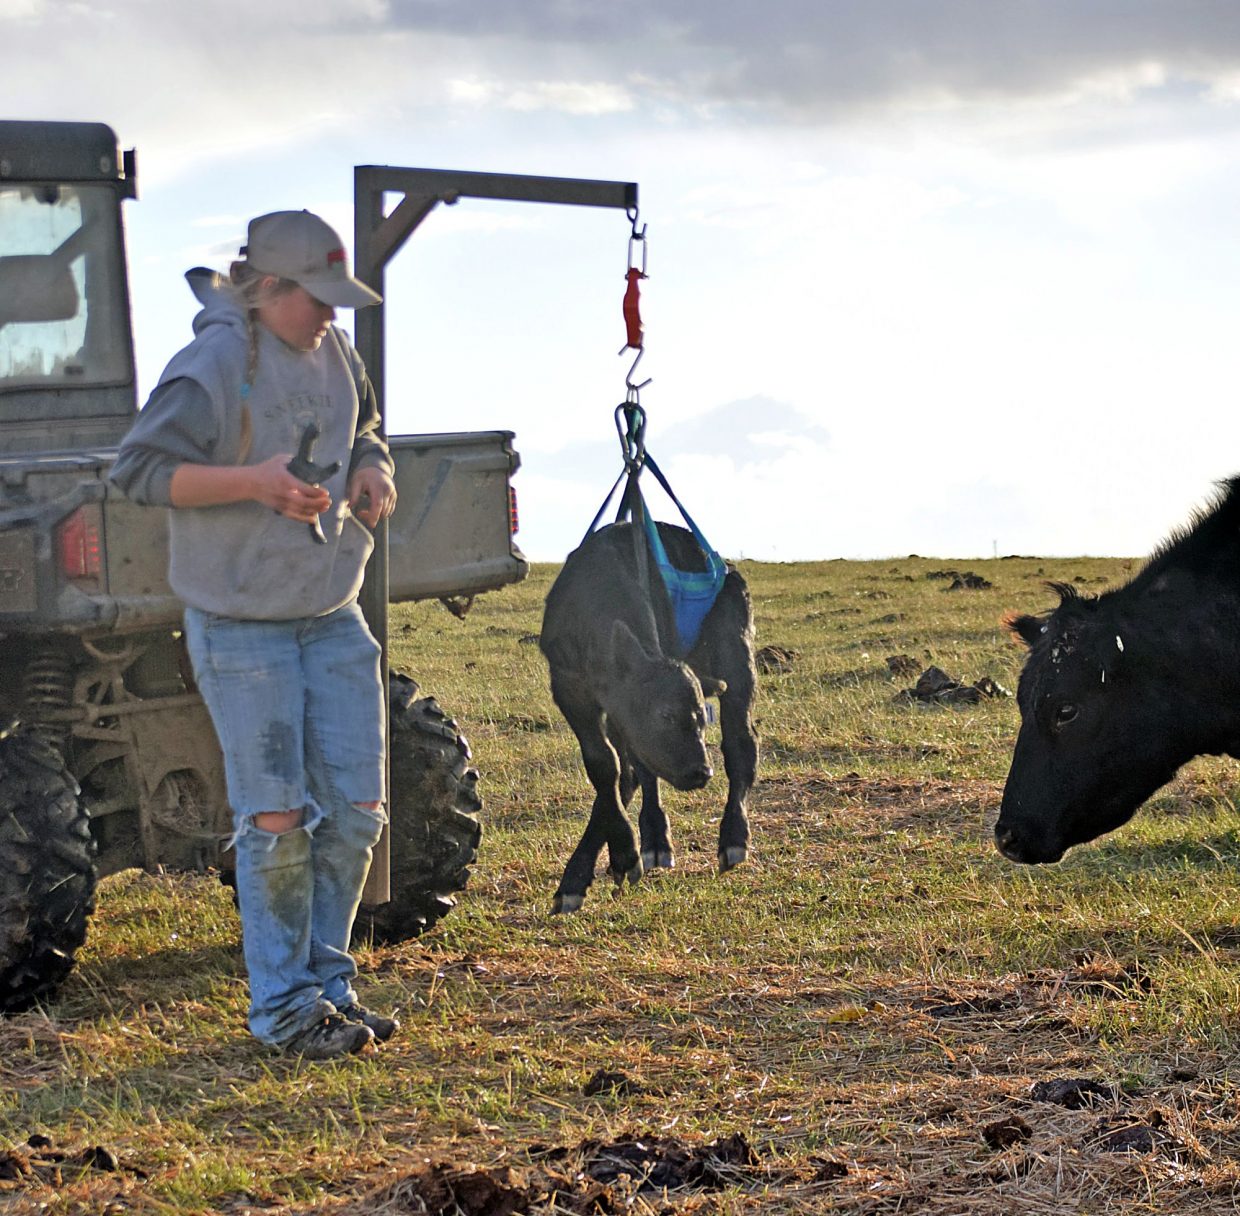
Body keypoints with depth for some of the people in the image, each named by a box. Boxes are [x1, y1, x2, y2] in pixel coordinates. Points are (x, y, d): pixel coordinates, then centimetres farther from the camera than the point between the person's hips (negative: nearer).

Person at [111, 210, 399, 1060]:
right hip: (242, 628, -7)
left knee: (355, 811, 4)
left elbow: (364, 435, 24)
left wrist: (371, 473, 0)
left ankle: (327, 982, 19)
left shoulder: (334, 354, 7)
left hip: (332, 618, 7)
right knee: (276, 821, -5)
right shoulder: (213, 367, -16)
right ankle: (282, 1007, 7)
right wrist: (255, 482, -26)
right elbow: (139, 469, -17)